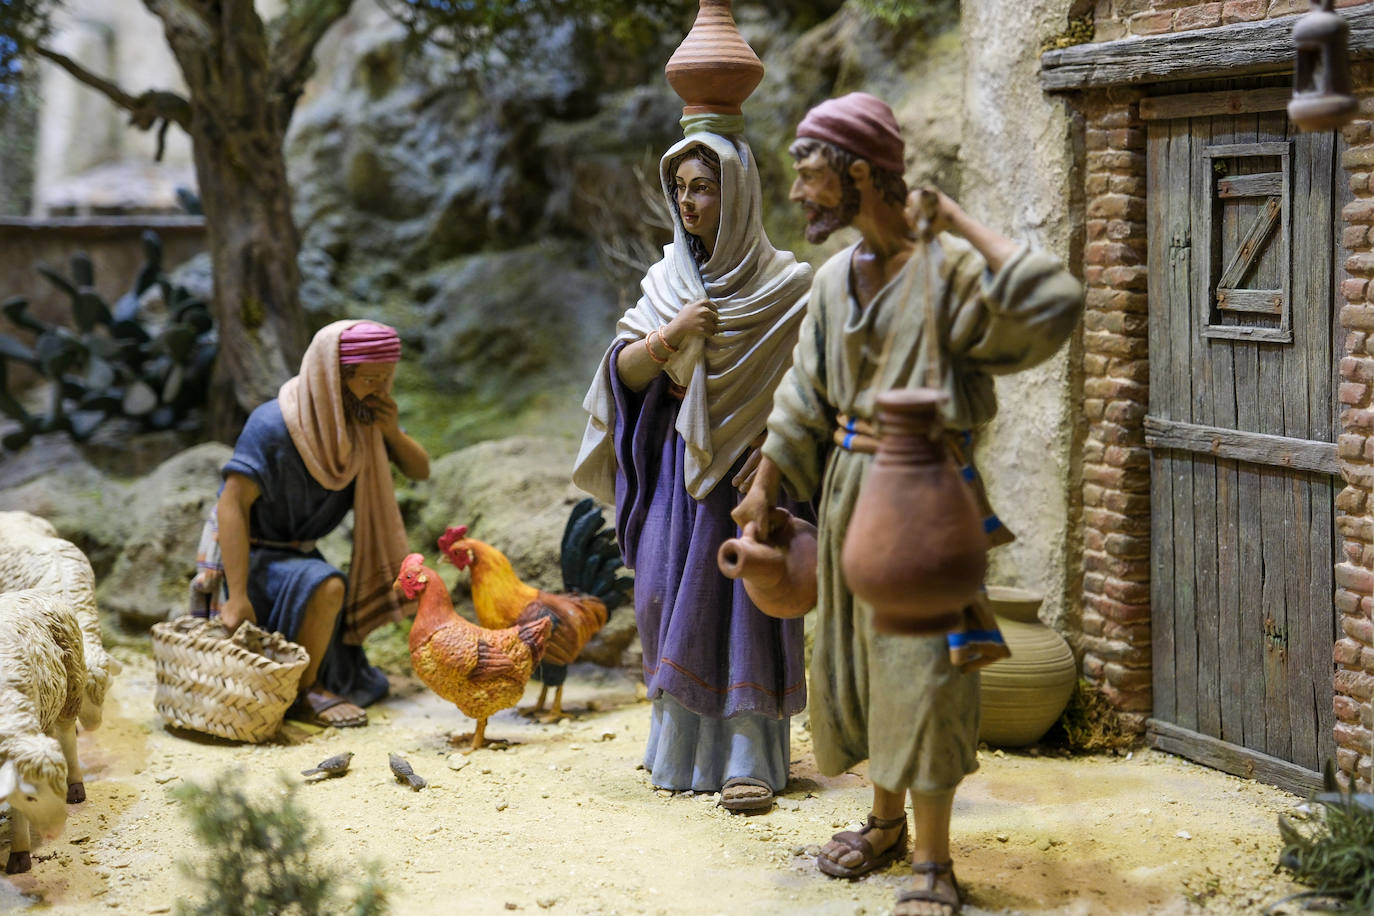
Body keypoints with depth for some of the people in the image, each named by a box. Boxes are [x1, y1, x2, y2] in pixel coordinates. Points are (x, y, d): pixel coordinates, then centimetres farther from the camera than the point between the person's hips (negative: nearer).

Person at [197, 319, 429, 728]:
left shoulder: (364, 418, -9)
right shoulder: (273, 425, -28)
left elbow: (420, 470, -3)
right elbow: (231, 505, -31)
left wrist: (391, 433, -25)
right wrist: (238, 597, -36)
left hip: (299, 554, 7)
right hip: (251, 556, -7)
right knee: (325, 588, -38)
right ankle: (304, 694, -18)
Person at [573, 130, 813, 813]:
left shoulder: (784, 282, -4)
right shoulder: (668, 278, 9)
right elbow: (626, 372, 3)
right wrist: (670, 335, -15)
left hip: (750, 466, -4)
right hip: (678, 461, 4)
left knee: (744, 600, -5)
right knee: (670, 597, 4)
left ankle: (750, 760, 1)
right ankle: (684, 746, 17)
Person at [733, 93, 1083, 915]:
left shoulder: (947, 268, -14)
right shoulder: (836, 278, 8)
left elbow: (1051, 306, -32)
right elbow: (804, 399, 14)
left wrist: (958, 222, -25)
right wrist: (764, 491, 14)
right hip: (848, 488, 7)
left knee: (920, 668, -3)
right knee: (858, 658, 15)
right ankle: (886, 823, 33)